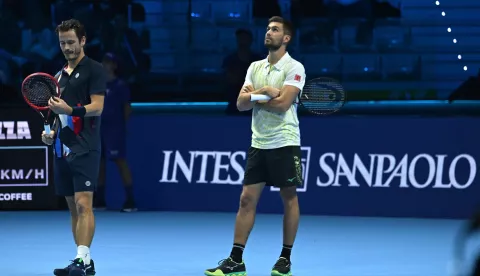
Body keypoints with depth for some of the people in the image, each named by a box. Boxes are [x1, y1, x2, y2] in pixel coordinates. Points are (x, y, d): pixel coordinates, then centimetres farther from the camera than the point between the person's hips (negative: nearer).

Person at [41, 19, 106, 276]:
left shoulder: (94, 70, -3)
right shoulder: (59, 75, 19)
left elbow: (97, 107, -13)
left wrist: (70, 110, -27)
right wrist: (52, 133, 9)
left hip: (84, 149, -8)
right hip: (62, 149, 8)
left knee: (83, 204, -15)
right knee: (73, 207, 8)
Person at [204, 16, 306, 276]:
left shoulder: (294, 68, -7)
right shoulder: (255, 67, 11)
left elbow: (282, 103, -19)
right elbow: (241, 103, 2)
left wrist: (253, 97, -6)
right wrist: (264, 92, -14)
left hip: (284, 144, -5)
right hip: (258, 144, 5)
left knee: (289, 199, 3)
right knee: (247, 199, 1)